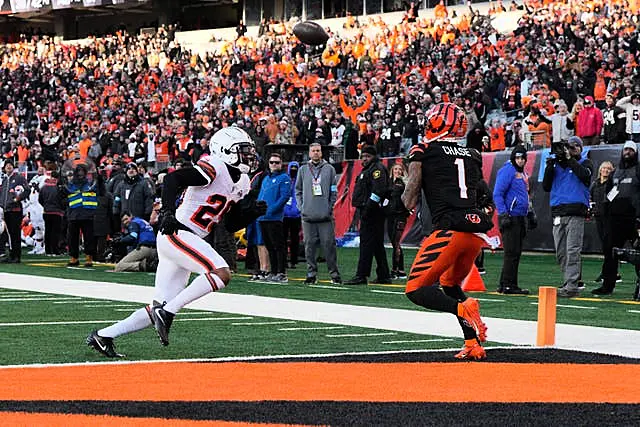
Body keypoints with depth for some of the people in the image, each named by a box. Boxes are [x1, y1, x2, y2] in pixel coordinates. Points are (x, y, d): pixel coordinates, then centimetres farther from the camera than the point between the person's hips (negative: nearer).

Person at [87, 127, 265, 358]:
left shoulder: (241, 183, 16)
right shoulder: (213, 169, -12)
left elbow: (232, 224, 22)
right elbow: (173, 178, -21)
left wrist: (251, 212, 4)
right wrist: (168, 211, -31)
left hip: (187, 239, 10)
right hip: (176, 233, -10)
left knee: (161, 308, 7)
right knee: (221, 273, -24)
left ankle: (102, 336, 12)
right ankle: (166, 312, -19)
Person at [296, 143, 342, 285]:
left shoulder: (329, 169, 7)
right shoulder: (303, 170, 11)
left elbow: (334, 191, 7)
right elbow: (298, 190, 14)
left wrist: (330, 207, -1)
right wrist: (301, 207, 3)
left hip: (325, 215, -2)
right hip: (308, 215, 2)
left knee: (329, 244, -5)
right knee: (309, 245, 2)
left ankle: (334, 273, 0)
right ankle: (311, 274, 8)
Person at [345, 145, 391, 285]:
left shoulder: (377, 169, -9)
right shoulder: (366, 171, 24)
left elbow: (378, 190, -20)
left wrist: (368, 207, -24)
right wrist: (363, 208, 18)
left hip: (372, 212, -11)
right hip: (367, 212, 11)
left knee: (366, 243, -12)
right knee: (377, 245, 12)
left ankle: (361, 275, -15)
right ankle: (384, 276, 17)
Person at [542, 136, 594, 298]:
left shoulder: (585, 163, 10)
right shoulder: (557, 164, 17)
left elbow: (584, 175, -13)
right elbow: (546, 187, 12)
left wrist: (569, 158, -10)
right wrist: (550, 167, 0)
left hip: (576, 212, -5)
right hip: (558, 212, 5)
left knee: (572, 251, -12)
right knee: (561, 253, 6)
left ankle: (571, 285, -15)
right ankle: (575, 282, 16)